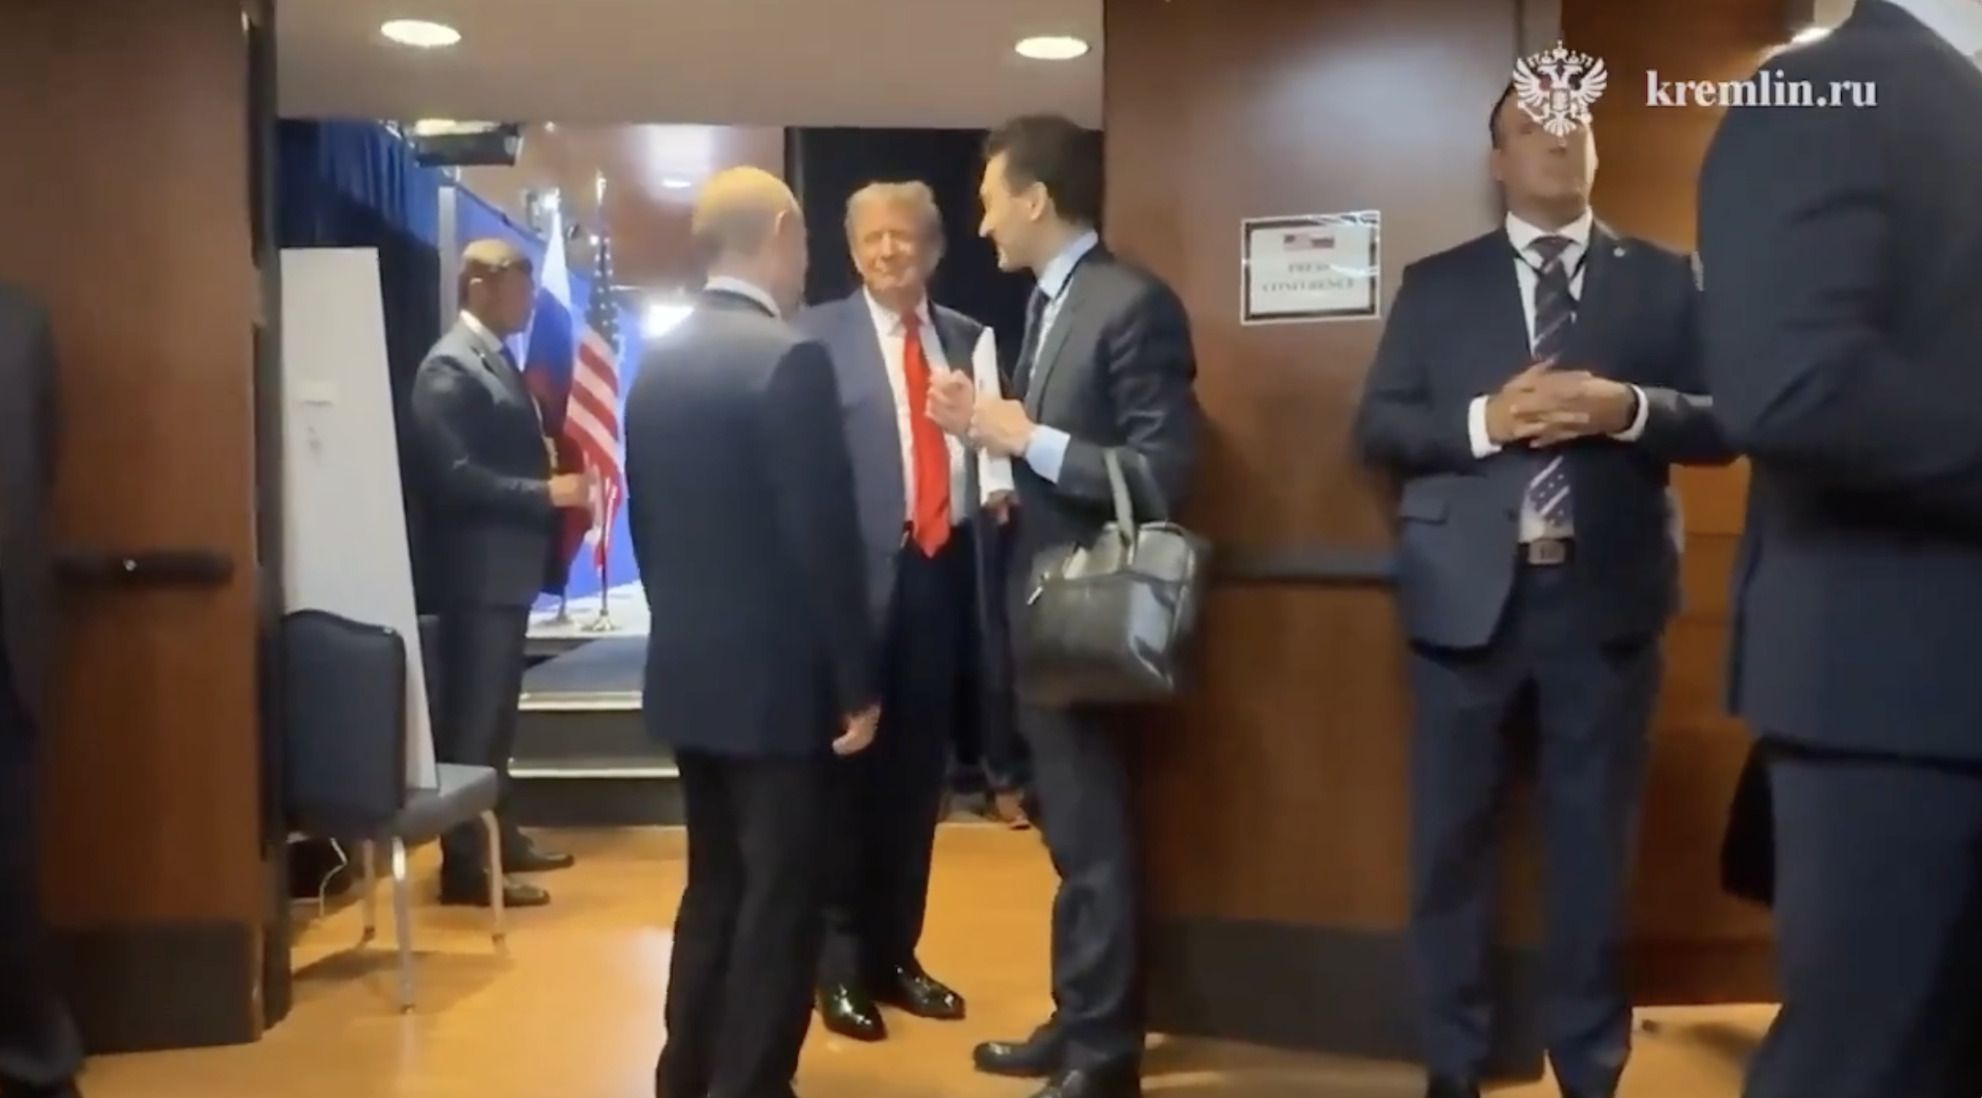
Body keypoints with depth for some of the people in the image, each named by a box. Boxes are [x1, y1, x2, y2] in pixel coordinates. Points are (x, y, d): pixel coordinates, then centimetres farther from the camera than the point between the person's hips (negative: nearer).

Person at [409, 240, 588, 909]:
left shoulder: (500, 360, 15)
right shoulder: (450, 367, -14)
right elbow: (455, 476, -22)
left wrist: (553, 492, 3)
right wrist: (546, 493, -20)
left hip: (510, 564, 10)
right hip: (478, 570, -9)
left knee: (496, 713, 17)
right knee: (470, 715, -2)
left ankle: (497, 838, 29)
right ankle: (465, 864, 5)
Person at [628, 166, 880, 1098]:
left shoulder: (657, 360, 7)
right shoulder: (789, 359, -17)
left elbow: (644, 519, 13)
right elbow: (823, 539, -18)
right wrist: (857, 684, -11)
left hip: (686, 671, 8)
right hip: (776, 679, -8)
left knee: (713, 885, 19)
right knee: (779, 904, 3)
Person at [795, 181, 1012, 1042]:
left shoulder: (969, 339, 12)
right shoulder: (820, 335, -1)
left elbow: (986, 443, 12)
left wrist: (1000, 488, -9)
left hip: (943, 574, 5)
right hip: (861, 575, -4)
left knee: (919, 771, 13)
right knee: (849, 767, 5)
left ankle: (897, 954, 27)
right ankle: (841, 963, 19)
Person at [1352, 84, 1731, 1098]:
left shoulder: (1663, 280, 9)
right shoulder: (1436, 284, 8)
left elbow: (1720, 425, 3)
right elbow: (1376, 427, 2)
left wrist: (1629, 409, -16)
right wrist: (1483, 419, -14)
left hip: (1605, 593, 0)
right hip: (1468, 592, 0)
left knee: (1595, 842, 8)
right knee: (1451, 837, 6)